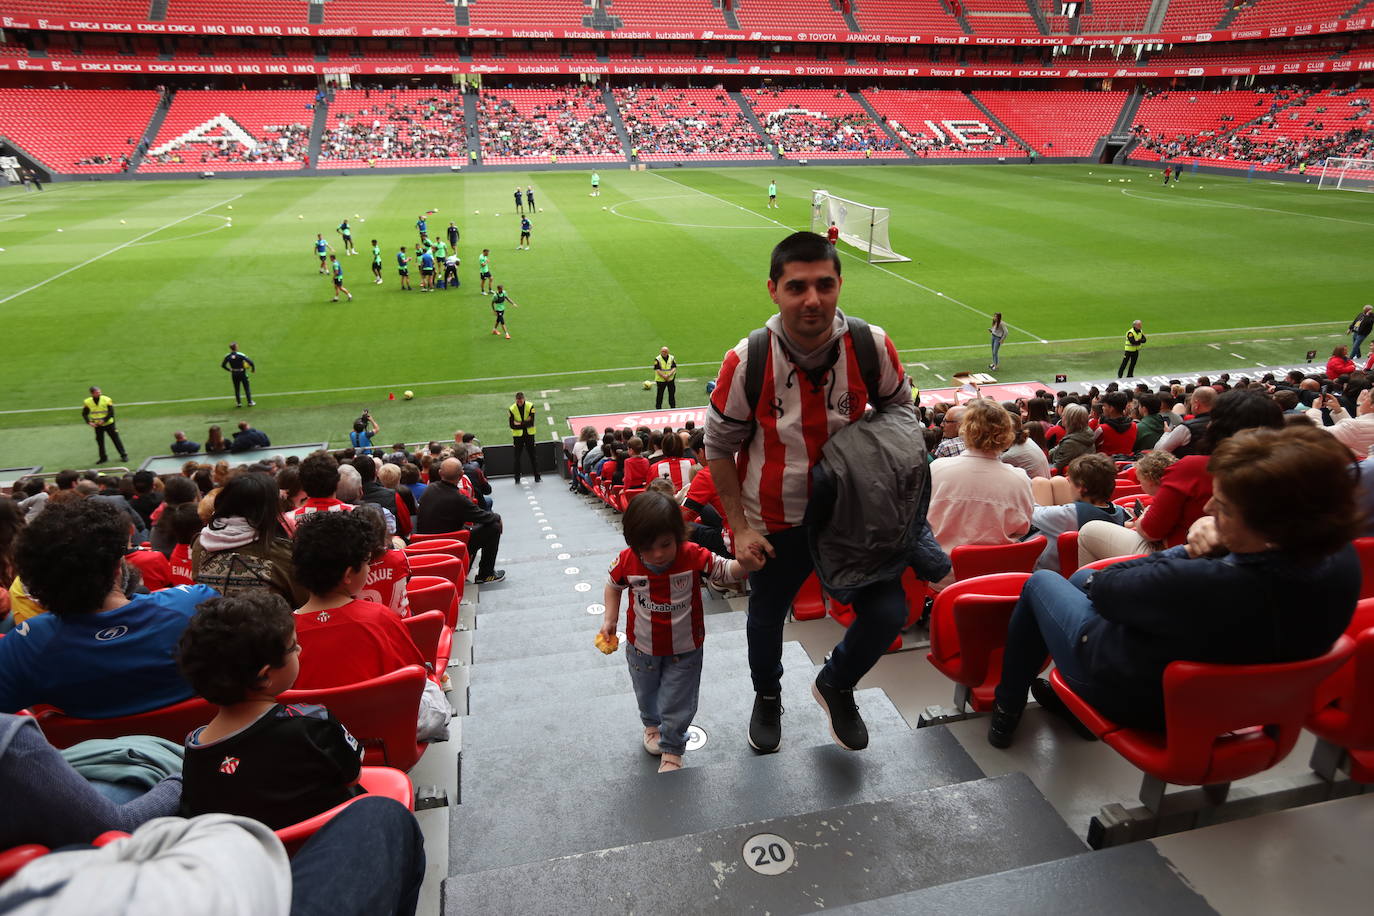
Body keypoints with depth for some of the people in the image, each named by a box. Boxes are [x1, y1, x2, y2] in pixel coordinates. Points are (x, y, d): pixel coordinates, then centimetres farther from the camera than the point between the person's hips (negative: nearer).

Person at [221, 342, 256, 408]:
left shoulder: (227, 356, -6)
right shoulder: (240, 355, -18)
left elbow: (223, 365, 3)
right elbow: (250, 362, -20)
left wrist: (230, 370, 16)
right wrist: (253, 369, -4)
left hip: (234, 374, 3)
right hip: (242, 373, -3)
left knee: (236, 389, 14)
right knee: (247, 388, 8)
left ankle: (238, 403, 17)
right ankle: (250, 402, 13)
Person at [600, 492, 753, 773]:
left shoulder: (694, 556, -26)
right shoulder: (627, 562, -21)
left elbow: (727, 573, -18)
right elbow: (613, 585, 0)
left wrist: (744, 563, -39)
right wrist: (609, 620, -7)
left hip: (684, 650, -2)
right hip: (641, 647, 2)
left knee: (678, 704, 10)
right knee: (646, 694, 27)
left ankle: (671, 750, 36)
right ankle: (652, 724, 60)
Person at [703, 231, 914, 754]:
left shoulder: (871, 347, -17)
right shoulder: (747, 361, -22)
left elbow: (899, 410, 3)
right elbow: (719, 446, -8)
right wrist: (739, 528, -9)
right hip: (776, 524, -1)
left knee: (888, 613, -3)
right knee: (767, 617, 19)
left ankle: (836, 685, 32)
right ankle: (767, 698, 54)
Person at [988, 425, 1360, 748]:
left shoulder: (1200, 584, -44)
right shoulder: (1341, 559, -22)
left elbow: (1103, 584, -25)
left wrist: (1187, 550, -15)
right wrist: (1213, 543, -21)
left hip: (1139, 703, -7)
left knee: (1040, 582, 17)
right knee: (1081, 577, 26)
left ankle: (1006, 709, 33)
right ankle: (1068, 696, 43)